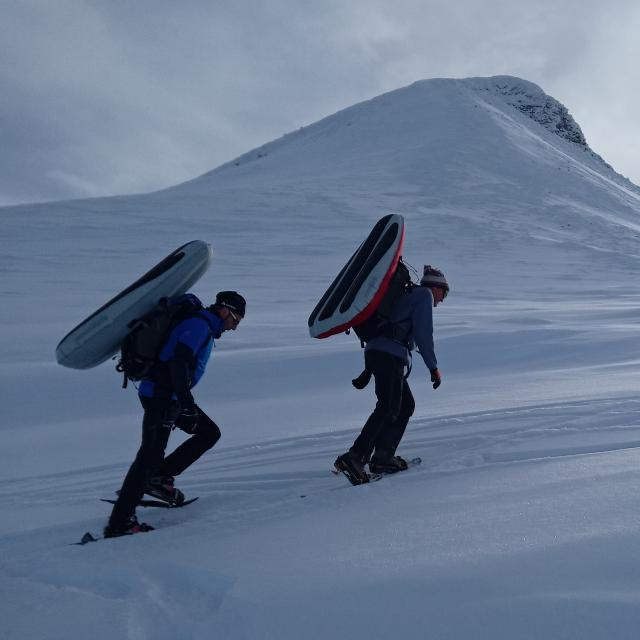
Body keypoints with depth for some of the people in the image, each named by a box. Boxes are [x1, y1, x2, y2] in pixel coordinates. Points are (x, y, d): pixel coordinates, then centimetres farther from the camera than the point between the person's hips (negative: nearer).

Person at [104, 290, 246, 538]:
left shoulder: (204, 326, 17)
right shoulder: (199, 325, -15)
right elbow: (178, 362, -27)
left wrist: (185, 400, 32)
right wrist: (186, 400, -32)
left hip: (171, 396, 10)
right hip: (160, 396, -10)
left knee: (209, 433, 14)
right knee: (150, 455, -13)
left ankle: (159, 479, 12)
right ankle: (119, 524, -12)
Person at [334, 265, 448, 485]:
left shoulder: (407, 296, 32)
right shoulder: (424, 294, 6)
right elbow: (423, 333, -7)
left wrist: (368, 372, 27)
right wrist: (433, 367, -4)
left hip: (375, 352, 10)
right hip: (390, 357, -10)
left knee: (406, 405, 13)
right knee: (388, 409, -16)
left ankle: (383, 457, 8)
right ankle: (354, 457, -26)